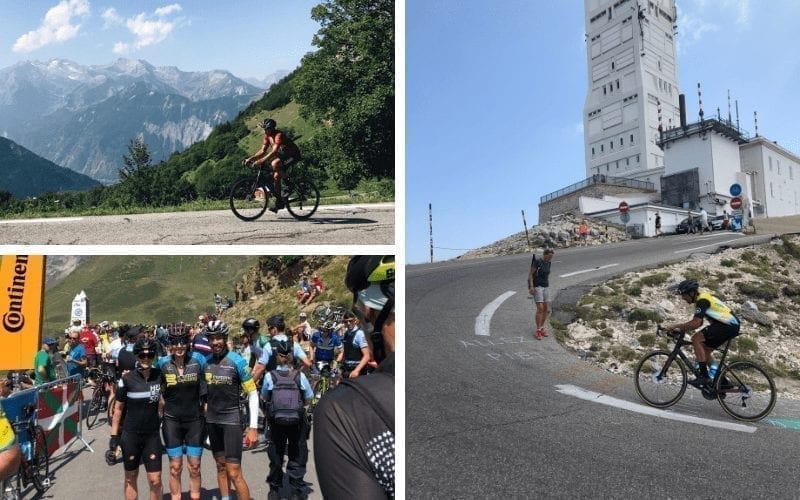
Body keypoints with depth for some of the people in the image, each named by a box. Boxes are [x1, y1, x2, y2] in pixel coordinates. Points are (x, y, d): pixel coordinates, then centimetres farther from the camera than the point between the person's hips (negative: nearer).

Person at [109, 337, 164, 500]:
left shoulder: (160, 376, -5)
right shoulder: (127, 379, -10)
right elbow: (118, 408, -2)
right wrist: (114, 436, -2)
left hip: (152, 435, 1)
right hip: (130, 435, -1)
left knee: (155, 480, -1)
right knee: (131, 478, 13)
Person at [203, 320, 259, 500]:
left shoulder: (237, 361, -13)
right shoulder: (206, 362, 1)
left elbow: (253, 393, -12)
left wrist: (253, 427, -15)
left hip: (231, 419, -5)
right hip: (212, 419, 5)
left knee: (234, 473, -8)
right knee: (221, 466, 15)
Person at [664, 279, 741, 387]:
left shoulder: (702, 300, -17)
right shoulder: (701, 298, 14)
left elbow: (696, 323, -27)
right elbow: (698, 322, 19)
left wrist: (675, 326, -20)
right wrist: (681, 329, 8)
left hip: (729, 325, -10)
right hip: (732, 325, 10)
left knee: (696, 339, -17)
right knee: (704, 351, 13)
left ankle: (704, 376, -16)